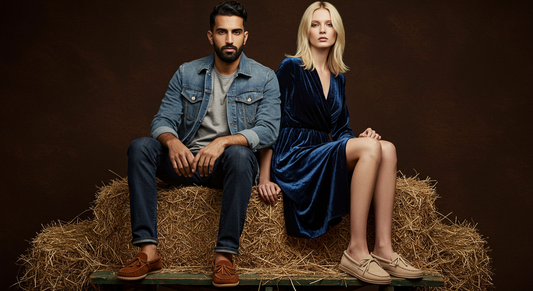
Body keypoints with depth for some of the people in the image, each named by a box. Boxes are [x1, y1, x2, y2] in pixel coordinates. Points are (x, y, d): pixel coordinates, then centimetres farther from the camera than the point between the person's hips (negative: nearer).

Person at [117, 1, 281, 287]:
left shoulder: (264, 78, 2)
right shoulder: (186, 73, 9)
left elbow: (268, 130, -11)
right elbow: (162, 120, 1)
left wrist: (223, 141, -28)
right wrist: (173, 142, -24)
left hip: (229, 165, -2)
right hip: (186, 161, 3)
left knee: (239, 154, -37)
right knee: (140, 147, -23)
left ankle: (224, 255, -34)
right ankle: (148, 250, -27)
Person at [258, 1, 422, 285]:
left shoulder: (338, 78, 17)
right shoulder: (291, 68, -3)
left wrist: (360, 137, -4)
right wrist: (264, 178, -13)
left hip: (323, 158, 7)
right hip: (292, 159, -6)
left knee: (387, 149, -19)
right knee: (370, 148, -27)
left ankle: (383, 249, -23)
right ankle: (356, 251, -28)